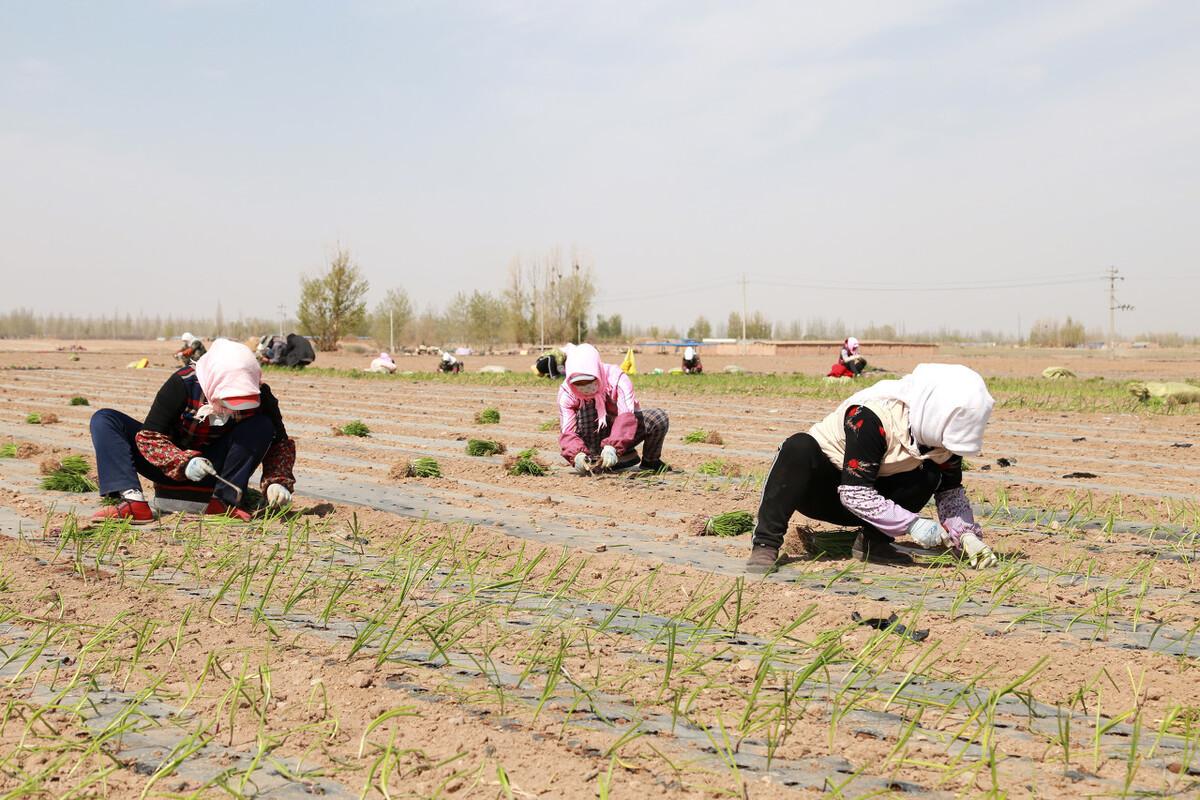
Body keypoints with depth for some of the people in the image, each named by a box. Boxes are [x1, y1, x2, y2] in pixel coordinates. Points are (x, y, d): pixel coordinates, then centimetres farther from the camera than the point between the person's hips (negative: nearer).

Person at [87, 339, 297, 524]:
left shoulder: (260, 397, -20)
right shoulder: (183, 383, -25)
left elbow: (280, 442, -8)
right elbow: (149, 437, -21)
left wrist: (278, 482, -27)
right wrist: (183, 463, -38)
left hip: (214, 470, 0)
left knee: (262, 427, -24)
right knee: (104, 419, -20)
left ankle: (223, 502, -28)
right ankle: (134, 501, -37)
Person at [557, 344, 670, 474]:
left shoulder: (617, 379, -27)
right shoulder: (566, 392, -21)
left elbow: (627, 418, -40)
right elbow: (567, 432, -27)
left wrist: (612, 447, -56)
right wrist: (577, 455, -49)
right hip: (595, 437, 0)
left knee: (659, 418, -28)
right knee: (585, 410, -32)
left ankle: (650, 461, -2)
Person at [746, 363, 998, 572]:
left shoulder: (945, 431, -11)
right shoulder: (870, 417, -32)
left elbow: (951, 490, 2)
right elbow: (854, 493, -31)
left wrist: (967, 535, -14)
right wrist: (911, 523, -34)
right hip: (816, 485, -6)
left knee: (930, 476, -21)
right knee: (800, 447, -40)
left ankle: (872, 541, -9)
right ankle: (766, 544, -36)